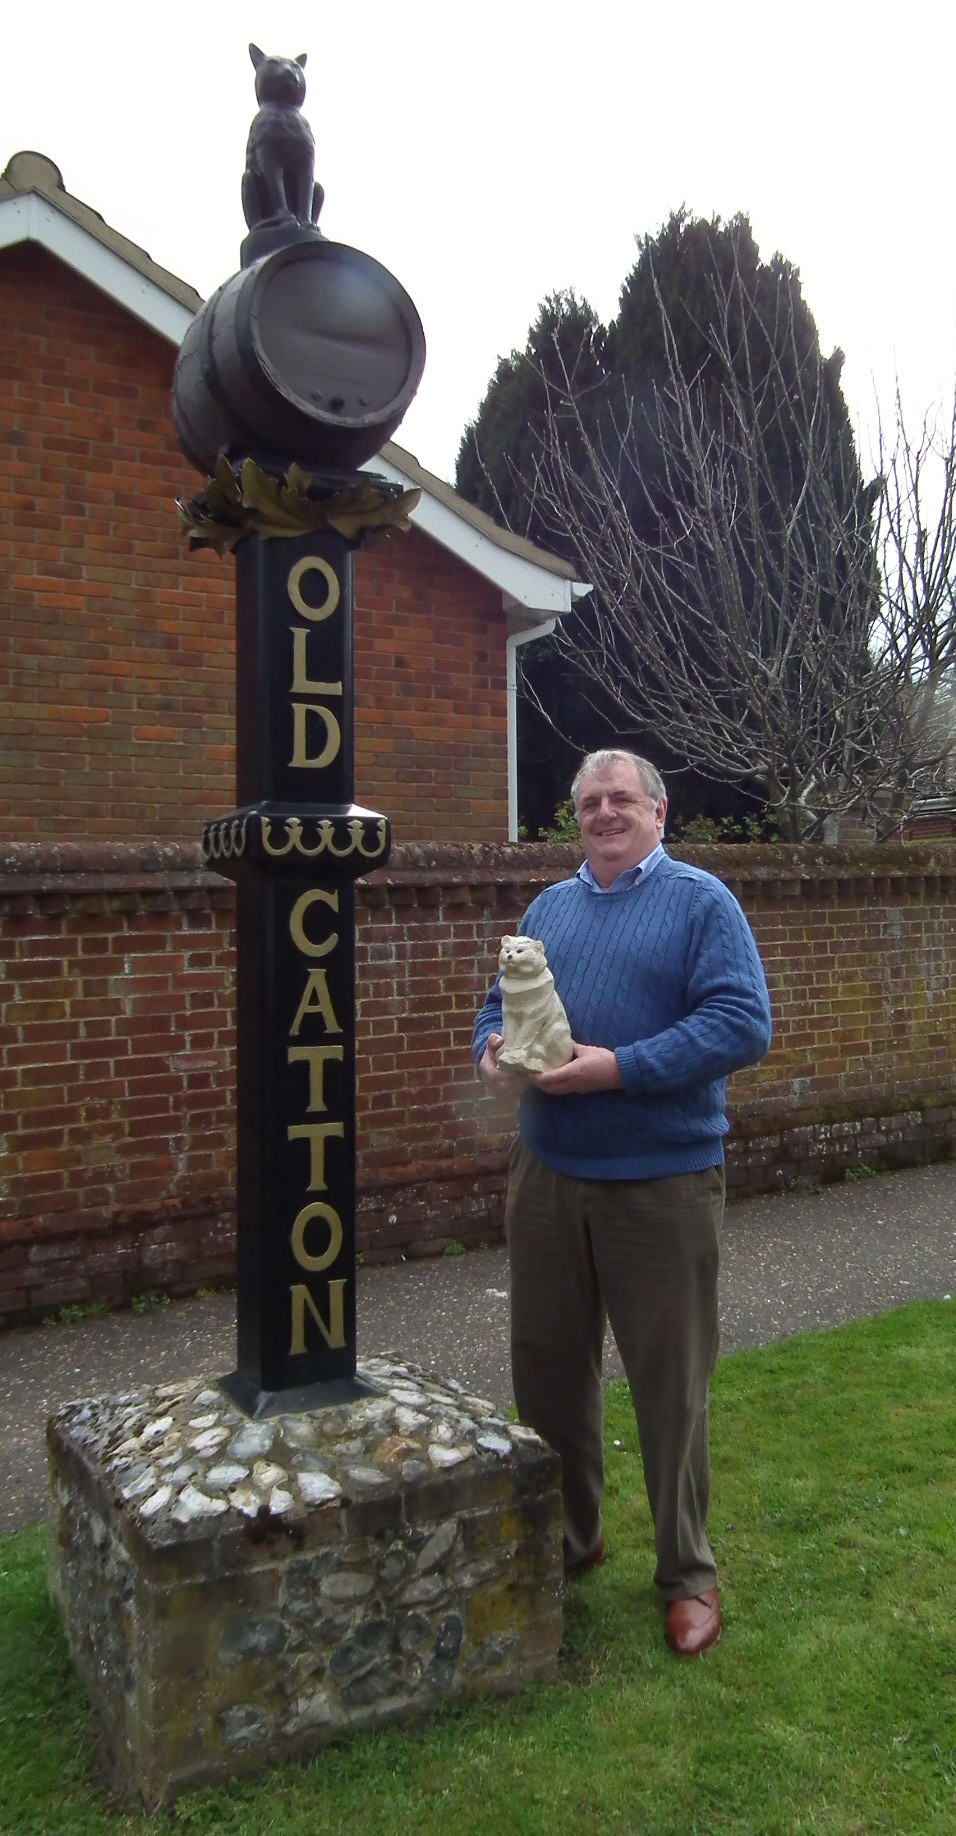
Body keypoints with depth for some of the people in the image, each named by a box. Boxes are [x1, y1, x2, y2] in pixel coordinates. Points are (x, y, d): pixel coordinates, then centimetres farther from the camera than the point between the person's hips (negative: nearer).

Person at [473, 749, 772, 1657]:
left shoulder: (701, 901, -4)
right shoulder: (549, 906, 14)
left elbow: (743, 1024, -15)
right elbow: (500, 1002, 17)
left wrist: (621, 1068, -23)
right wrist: (492, 1050, -7)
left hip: (663, 1182, -5)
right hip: (547, 1174, 6)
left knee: (670, 1382, 5)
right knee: (546, 1366, 15)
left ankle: (688, 1575, 24)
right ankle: (565, 1540, 36)